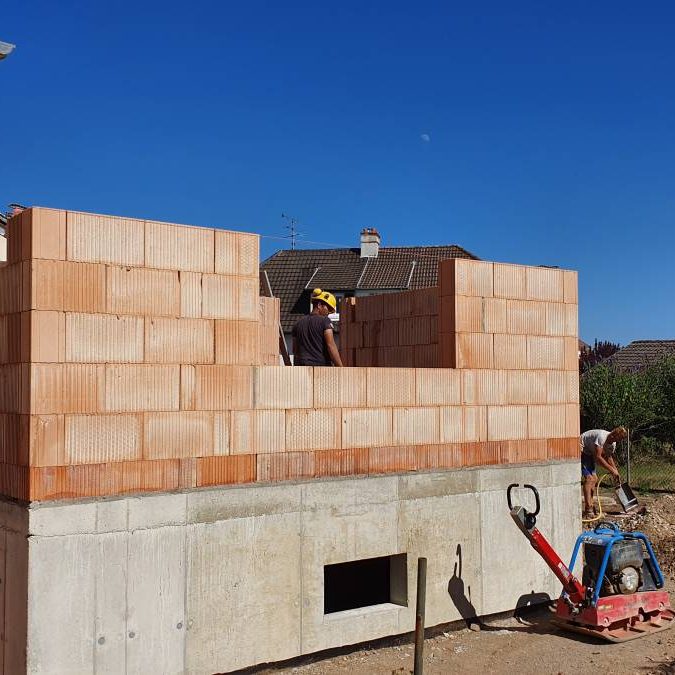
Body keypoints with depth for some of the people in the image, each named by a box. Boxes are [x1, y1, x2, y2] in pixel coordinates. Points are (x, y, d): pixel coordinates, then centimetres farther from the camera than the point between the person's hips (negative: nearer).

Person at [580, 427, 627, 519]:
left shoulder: (613, 443, -1)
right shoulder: (602, 437, -31)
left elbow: (608, 457, 15)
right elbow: (598, 457, -31)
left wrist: (616, 472, 8)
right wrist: (612, 470, -25)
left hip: (588, 453, 10)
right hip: (580, 451, -10)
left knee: (594, 479, 8)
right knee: (589, 478, -19)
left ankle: (589, 507, 15)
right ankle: (588, 510, -22)